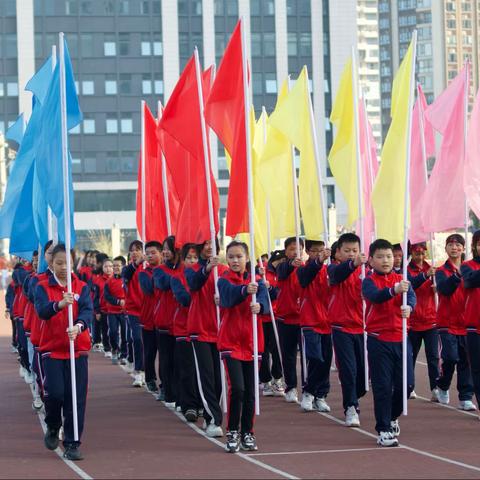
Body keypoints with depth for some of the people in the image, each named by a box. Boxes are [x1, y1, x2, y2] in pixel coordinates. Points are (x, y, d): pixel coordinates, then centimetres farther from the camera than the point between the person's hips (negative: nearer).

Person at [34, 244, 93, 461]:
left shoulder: (82, 287, 5)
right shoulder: (43, 287, 2)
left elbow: (87, 310, -12)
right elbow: (42, 311, -17)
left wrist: (78, 326, -34)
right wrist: (59, 304, -38)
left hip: (78, 349, 1)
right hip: (52, 349, -1)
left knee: (76, 398, -3)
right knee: (55, 393, -11)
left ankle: (72, 445, 6)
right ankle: (53, 428, 20)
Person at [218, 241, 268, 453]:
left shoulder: (256, 281, 6)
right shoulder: (224, 280, -2)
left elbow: (264, 298, -13)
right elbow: (228, 297, -24)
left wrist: (259, 305, -37)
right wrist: (244, 290, -45)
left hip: (252, 341, 3)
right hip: (230, 341, -3)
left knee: (250, 391, 6)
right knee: (237, 388, -14)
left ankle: (247, 433, 19)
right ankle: (232, 433, 0)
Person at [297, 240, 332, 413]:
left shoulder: (327, 269, 8)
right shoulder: (304, 269, -3)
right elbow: (306, 277, -28)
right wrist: (318, 261, -44)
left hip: (327, 322, 4)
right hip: (310, 322, -4)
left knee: (326, 361, 6)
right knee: (316, 359, -12)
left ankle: (320, 396, 17)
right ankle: (308, 393, 5)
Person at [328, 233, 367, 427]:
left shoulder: (364, 270, 5)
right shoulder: (334, 269, -4)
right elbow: (338, 274, -29)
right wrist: (353, 264, -49)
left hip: (362, 327, 3)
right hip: (341, 327, -3)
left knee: (364, 370, 6)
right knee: (348, 369, -8)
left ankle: (352, 400, 31)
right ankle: (350, 408, 3)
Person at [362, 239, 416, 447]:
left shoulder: (401, 279, 7)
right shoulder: (369, 281, -3)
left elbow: (411, 296, -12)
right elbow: (375, 296, -25)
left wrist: (408, 307, -36)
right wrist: (394, 290, -45)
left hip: (401, 338, 3)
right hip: (378, 340, -3)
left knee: (406, 384, 5)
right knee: (382, 386, -2)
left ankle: (392, 417, 32)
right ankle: (383, 430, 6)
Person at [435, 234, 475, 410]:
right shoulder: (441, 271, 0)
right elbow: (444, 289, -19)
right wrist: (457, 275, -34)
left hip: (465, 321, 3)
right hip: (447, 322, -3)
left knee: (465, 360, 0)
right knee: (451, 357, -11)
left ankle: (466, 397, 6)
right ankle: (442, 386, 16)